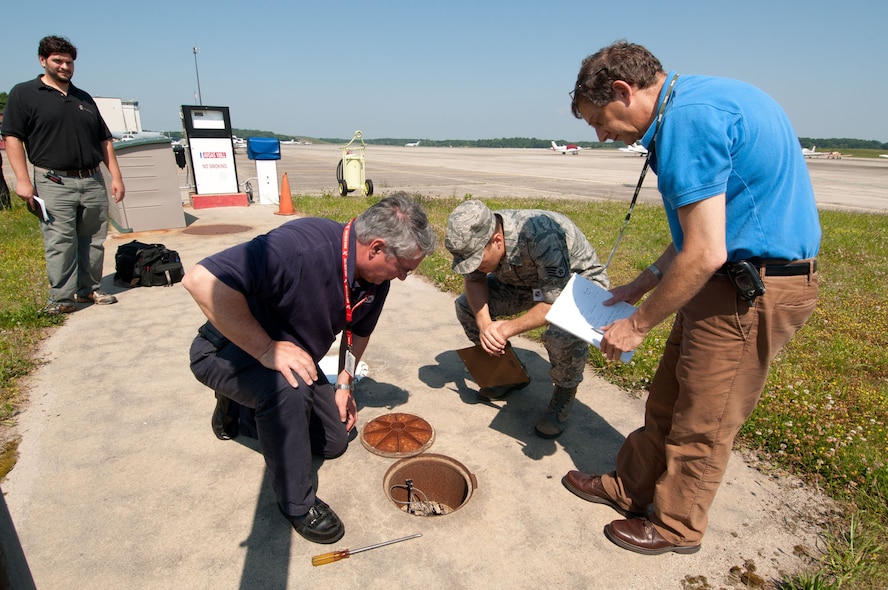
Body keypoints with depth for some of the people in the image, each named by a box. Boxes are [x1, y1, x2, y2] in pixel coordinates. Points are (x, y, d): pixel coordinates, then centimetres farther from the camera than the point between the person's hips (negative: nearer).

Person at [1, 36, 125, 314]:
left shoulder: (84, 99, 19)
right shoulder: (24, 94, 4)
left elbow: (104, 141, 17)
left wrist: (116, 176, 8)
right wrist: (22, 179, -12)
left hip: (93, 180, 5)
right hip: (54, 182, -4)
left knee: (94, 241, 7)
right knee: (59, 243, -6)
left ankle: (90, 289, 18)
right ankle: (61, 297, 0)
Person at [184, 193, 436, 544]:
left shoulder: (377, 279, -10)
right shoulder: (302, 246, -38)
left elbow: (359, 330, 9)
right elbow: (201, 280, -43)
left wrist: (344, 384, 3)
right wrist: (267, 350, -40)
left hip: (293, 359, 8)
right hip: (228, 350, -7)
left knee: (334, 442, 13)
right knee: (287, 387, -39)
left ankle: (240, 410, 32)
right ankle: (296, 503, -13)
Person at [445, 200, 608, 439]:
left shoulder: (542, 237, -40)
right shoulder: (477, 236, -21)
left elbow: (557, 302, -36)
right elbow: (473, 281, -8)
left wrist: (509, 328, -38)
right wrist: (484, 324, -25)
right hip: (526, 280, 6)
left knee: (565, 333, -38)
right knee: (466, 305, -9)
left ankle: (565, 394, -3)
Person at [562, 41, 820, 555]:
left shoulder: (689, 117, -21)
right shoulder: (693, 106, 11)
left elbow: (705, 254, -25)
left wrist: (638, 323, -13)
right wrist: (641, 284, 15)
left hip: (753, 289, -10)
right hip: (734, 279, 10)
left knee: (700, 423, 7)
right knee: (668, 401, 19)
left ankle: (676, 526, 29)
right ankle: (632, 489, 37)